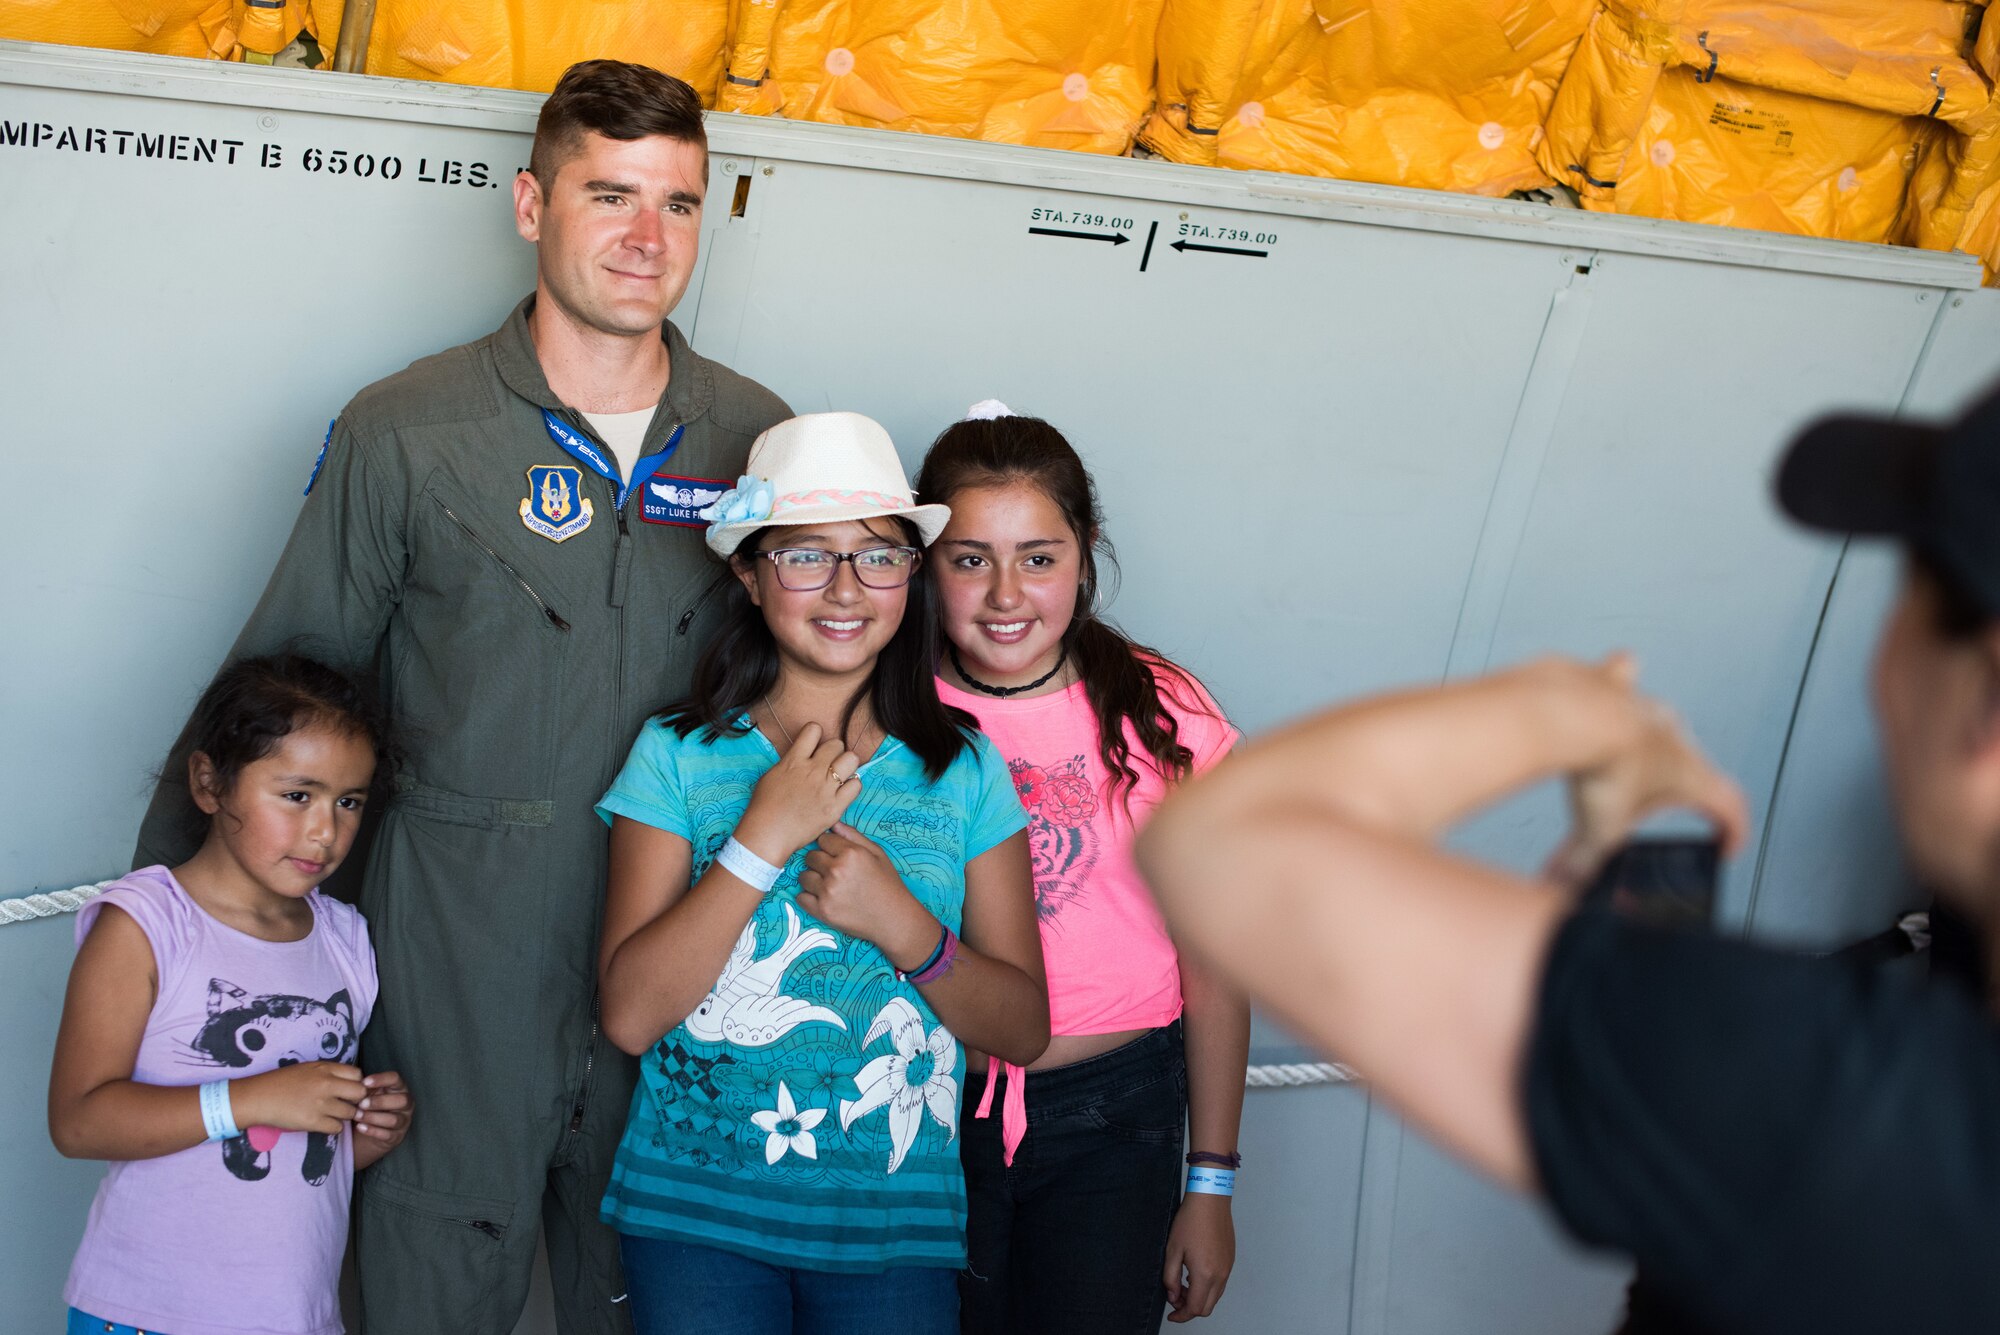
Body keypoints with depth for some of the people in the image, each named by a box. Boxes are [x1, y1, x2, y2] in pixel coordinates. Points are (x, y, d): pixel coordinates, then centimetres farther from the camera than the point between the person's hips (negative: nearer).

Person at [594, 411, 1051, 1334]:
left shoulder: (964, 768, 3)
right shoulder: (679, 753, -1)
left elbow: (1024, 1030, 2)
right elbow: (630, 1014, -9)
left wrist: (906, 929, -15)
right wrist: (764, 838, -16)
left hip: (897, 1222, 1)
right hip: (696, 1215, -1)